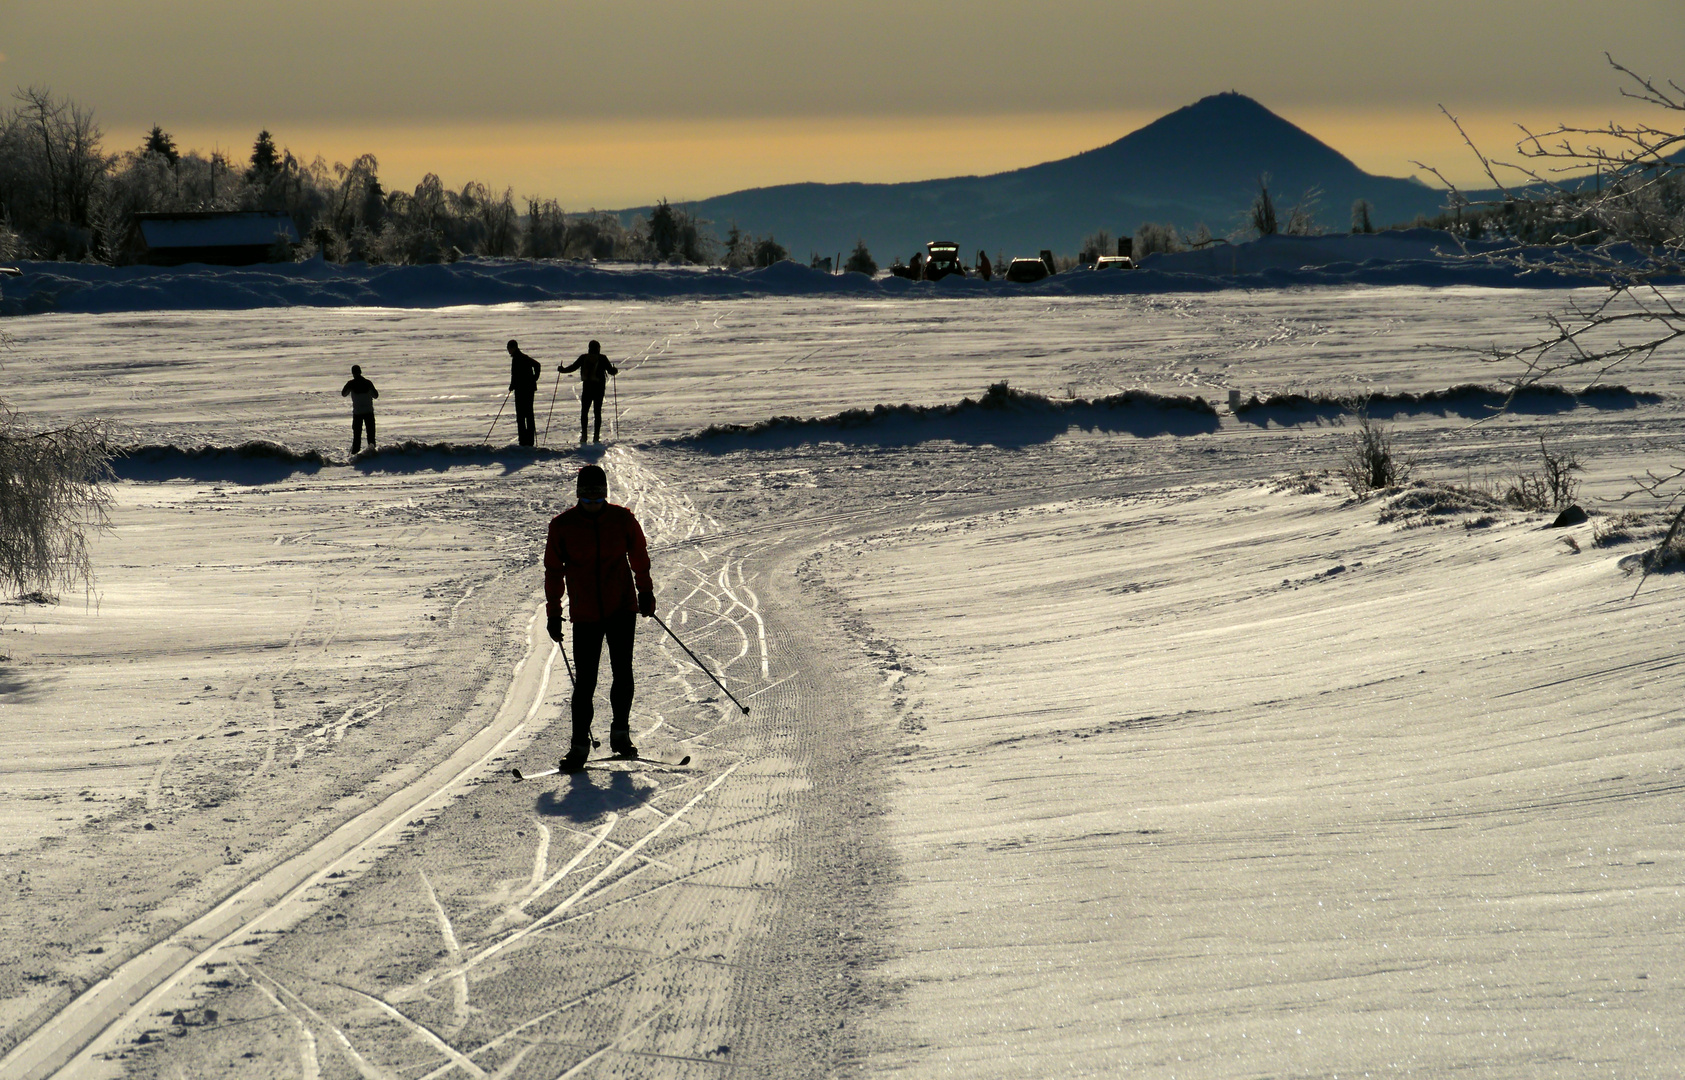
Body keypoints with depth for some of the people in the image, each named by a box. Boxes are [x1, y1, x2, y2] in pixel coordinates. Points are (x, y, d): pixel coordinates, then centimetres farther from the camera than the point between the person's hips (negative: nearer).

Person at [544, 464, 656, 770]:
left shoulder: (622, 519, 0)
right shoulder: (562, 525, -2)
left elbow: (639, 558, 13)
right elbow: (553, 571, 5)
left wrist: (646, 593, 15)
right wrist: (553, 613, 6)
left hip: (622, 607, 1)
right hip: (585, 615, -1)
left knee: (622, 673, -1)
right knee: (585, 681, -3)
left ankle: (621, 732, 16)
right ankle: (580, 743, 5)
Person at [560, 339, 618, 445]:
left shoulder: (584, 357, -1)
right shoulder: (602, 358, -3)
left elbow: (574, 367, 2)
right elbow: (611, 371, 0)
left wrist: (563, 370, 17)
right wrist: (615, 370, 23)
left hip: (587, 387, 0)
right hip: (599, 388, 0)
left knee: (584, 411, 7)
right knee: (598, 412, 6)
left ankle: (583, 434, -4)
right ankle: (596, 436, 0)